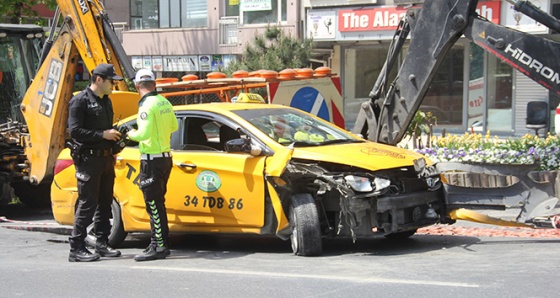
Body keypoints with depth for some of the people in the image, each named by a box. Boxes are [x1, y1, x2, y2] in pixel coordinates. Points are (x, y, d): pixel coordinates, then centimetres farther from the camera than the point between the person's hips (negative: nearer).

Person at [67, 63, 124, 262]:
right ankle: (76, 249, -4)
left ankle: (102, 244, 19)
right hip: (89, 159, -8)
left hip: (106, 158, 8)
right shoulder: (80, 101, -10)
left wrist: (115, 136, 9)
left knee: (105, 203, 11)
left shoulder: (106, 101, 17)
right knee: (87, 204, -9)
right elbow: (74, 130, -18)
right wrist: (102, 135, -18)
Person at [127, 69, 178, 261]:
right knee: (157, 204, 17)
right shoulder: (164, 102, 9)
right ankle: (160, 243, 23)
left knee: (154, 204, -5)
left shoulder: (147, 105, -17)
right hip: (165, 157, 9)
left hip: (152, 160, -9)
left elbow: (144, 133, -25)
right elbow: (174, 126, 19)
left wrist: (131, 135, -6)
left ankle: (159, 247, -3)